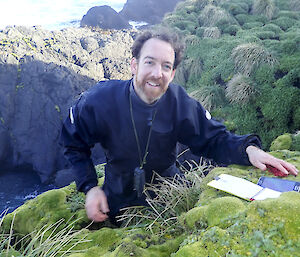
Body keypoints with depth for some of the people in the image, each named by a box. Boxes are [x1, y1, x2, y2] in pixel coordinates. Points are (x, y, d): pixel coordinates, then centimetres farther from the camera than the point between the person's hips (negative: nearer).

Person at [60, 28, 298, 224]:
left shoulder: (180, 104, -22)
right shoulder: (102, 100, -25)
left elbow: (214, 139, -14)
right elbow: (74, 143, -9)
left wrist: (248, 149, -36)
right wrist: (90, 187, -18)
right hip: (119, 199, 0)